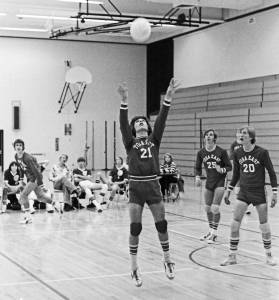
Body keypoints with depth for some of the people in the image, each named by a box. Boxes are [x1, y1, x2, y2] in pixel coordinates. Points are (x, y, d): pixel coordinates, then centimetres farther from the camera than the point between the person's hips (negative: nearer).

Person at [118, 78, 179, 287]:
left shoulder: (154, 140, 9)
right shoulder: (130, 142, 5)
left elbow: (162, 120, -3)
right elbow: (123, 123, -11)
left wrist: (168, 97, -16)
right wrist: (124, 101, -26)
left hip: (153, 185, 2)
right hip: (136, 187, -2)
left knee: (162, 224, 5)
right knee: (135, 228, 0)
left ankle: (168, 260, 24)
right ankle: (134, 267, 11)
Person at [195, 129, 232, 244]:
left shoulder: (222, 151, -13)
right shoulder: (201, 153, -3)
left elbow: (229, 167, -7)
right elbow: (198, 167, 10)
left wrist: (222, 170, -27)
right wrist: (198, 177, -8)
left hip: (219, 182, -5)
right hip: (209, 182, 5)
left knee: (215, 208, -11)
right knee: (207, 208, 11)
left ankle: (214, 233, 4)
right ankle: (211, 231, 30)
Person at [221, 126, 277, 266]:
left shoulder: (262, 152, -12)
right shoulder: (237, 153, 0)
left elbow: (272, 173, -5)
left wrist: (274, 193, -9)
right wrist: (228, 191, 13)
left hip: (259, 192, -3)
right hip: (243, 192, 3)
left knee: (264, 224, 4)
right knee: (234, 223, -3)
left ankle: (269, 255, 22)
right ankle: (232, 256, 7)